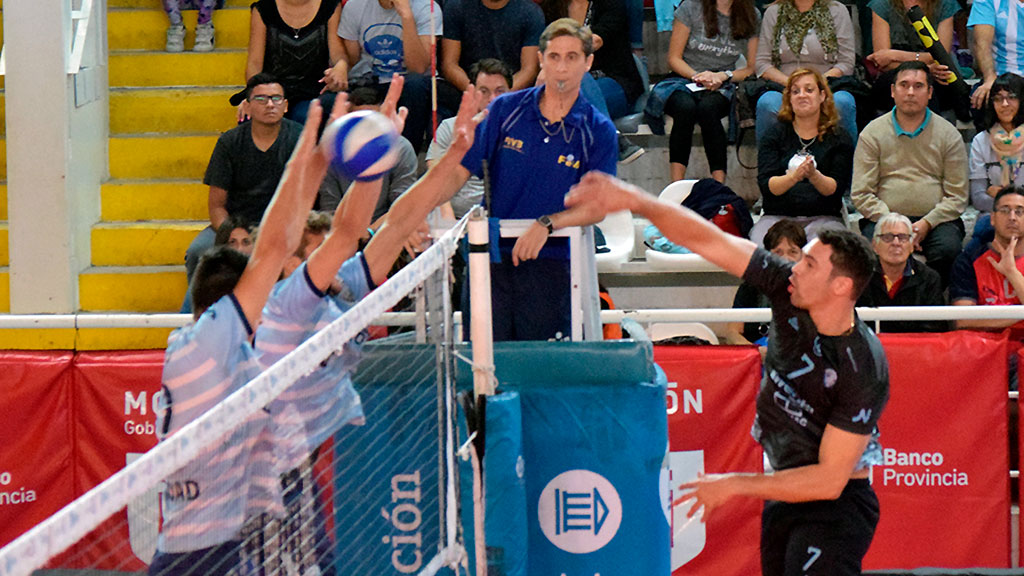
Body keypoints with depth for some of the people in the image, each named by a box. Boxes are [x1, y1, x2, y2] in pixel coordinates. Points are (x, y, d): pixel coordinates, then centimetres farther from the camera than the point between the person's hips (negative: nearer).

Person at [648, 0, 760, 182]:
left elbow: (753, 68, 8)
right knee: (685, 107, -37)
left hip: (722, 88, 1)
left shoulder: (751, 17, 6)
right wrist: (698, 77, -16)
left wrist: (723, 76, -10)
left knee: (707, 108, -36)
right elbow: (674, 59, 2)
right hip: (685, 80, -1)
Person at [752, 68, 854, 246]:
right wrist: (794, 177, -22)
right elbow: (765, 185, -1)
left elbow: (837, 189, -2)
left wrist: (814, 176, -23)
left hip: (823, 216, -1)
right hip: (777, 215, 1)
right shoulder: (774, 135, 12)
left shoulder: (839, 139, 10)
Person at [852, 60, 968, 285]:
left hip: (935, 219, 1)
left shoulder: (948, 134, 9)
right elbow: (860, 194, 3)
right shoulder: (873, 134, 8)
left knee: (949, 249, -32)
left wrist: (926, 224, -12)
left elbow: (958, 196, 5)